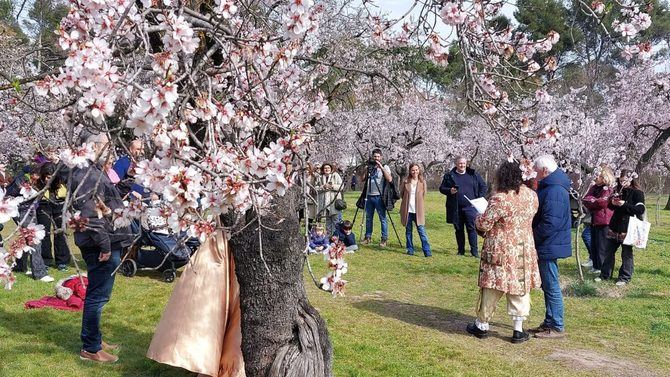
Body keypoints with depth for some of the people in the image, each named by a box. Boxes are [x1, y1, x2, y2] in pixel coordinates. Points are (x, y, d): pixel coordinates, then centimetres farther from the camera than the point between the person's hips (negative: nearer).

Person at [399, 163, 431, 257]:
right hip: (407, 210, 1)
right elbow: (401, 194, 14)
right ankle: (410, 250, 18)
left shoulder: (422, 182, 4)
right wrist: (407, 201, 9)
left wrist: (419, 205, 9)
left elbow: (424, 196, 11)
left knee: (422, 231, -7)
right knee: (408, 231, 8)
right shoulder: (406, 181, 4)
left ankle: (427, 251, -7)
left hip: (418, 211, -1)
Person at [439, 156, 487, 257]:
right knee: (459, 229, 8)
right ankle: (461, 250, 16)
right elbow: (442, 188, 9)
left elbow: (483, 186, 14)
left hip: (470, 207, -1)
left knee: (472, 228, -6)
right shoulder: (449, 176, 7)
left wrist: (479, 199, 2)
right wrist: (449, 191, -11)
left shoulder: (474, 175, 8)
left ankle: (474, 250, -3)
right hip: (456, 208, 1)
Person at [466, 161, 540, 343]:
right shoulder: (531, 195, 0)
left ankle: (482, 325, 22)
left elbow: (483, 224, -17)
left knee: (492, 287, 8)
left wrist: (477, 220, 5)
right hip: (524, 250, 5)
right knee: (520, 287, 12)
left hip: (500, 251, -5)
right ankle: (518, 330, 15)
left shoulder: (500, 199, -21)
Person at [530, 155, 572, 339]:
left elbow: (550, 223, -26)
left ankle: (557, 327, 8)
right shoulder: (550, 187, 13)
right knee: (548, 286, 17)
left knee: (551, 287, -1)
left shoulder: (554, 191, -22)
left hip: (549, 247, -11)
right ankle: (549, 322, 27)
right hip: (547, 246, 11)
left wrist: (532, 238, -15)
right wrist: (532, 235, 11)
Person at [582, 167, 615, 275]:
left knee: (602, 245, -3)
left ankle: (601, 267, 4)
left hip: (603, 221, -8)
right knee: (594, 244, 13)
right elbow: (585, 199, 4)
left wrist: (592, 200, -5)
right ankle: (595, 265, 22)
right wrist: (596, 202, -13)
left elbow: (603, 202, -20)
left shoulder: (608, 189, -9)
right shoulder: (594, 188, 13)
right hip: (594, 220, 8)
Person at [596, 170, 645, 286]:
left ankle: (624, 278, 12)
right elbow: (611, 207, 22)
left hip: (627, 228, -6)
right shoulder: (618, 191, 12)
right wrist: (612, 203, -2)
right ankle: (605, 275, 20)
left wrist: (625, 204, -22)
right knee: (608, 251, 10)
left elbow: (640, 209, -15)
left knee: (626, 254, 3)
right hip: (615, 227, 6)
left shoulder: (637, 193, -6)